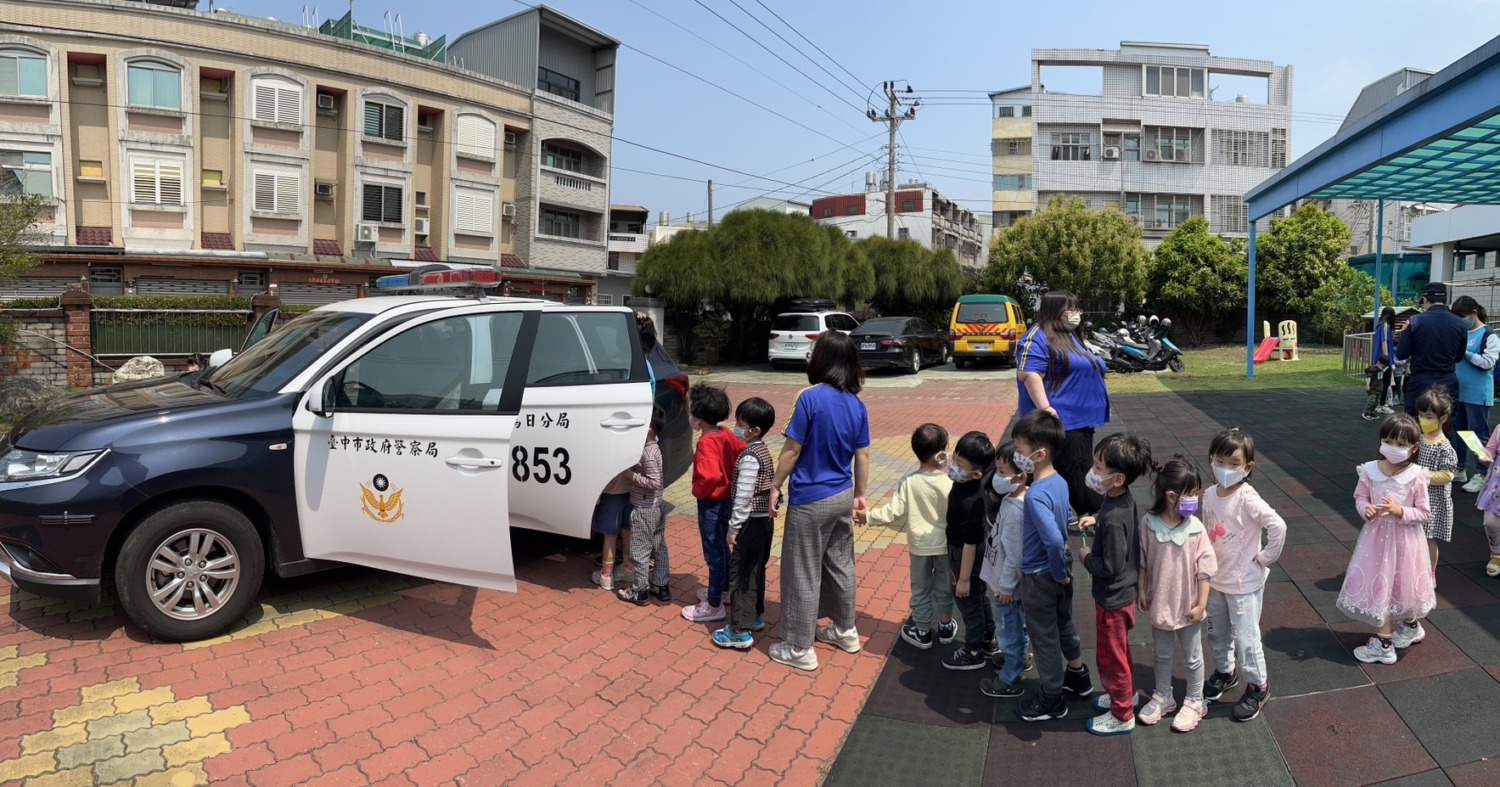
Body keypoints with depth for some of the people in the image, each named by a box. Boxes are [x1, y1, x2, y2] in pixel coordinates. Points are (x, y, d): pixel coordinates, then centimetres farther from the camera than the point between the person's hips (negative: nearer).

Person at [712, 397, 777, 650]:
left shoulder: (748, 457, -21)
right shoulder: (762, 450, 8)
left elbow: (743, 497, -23)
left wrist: (733, 528, -17)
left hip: (750, 523, -10)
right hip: (763, 520, 10)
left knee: (741, 574, -3)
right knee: (755, 571, 20)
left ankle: (740, 631, 0)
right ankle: (755, 616, 33)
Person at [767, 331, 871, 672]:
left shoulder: (810, 398, -19)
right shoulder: (857, 405, 0)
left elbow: (792, 450, -15)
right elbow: (862, 455, 5)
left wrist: (775, 487, -4)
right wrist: (860, 495, 16)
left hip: (811, 500, -6)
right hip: (842, 497, 7)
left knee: (803, 573, 4)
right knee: (840, 564, 21)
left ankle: (799, 649, 14)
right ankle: (845, 631, 36)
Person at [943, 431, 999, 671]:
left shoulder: (969, 502, -35)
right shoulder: (965, 485, -7)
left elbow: (970, 543, -27)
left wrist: (964, 578, -18)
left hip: (967, 558, -9)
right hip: (975, 556, 9)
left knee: (969, 602, 11)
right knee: (980, 598, 25)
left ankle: (973, 652, 31)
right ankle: (988, 641, 44)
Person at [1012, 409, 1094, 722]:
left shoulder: (1035, 495, -31)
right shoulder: (1060, 481, -4)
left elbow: (1054, 541, -39)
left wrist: (1059, 573, -22)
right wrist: (1063, 570, 16)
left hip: (1040, 578, -8)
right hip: (1059, 570, 8)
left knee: (1044, 638, 11)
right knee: (1064, 625, 28)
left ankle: (1051, 701, 30)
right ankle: (1078, 676, 49)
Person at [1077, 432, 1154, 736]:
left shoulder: (1114, 519, -35)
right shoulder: (1124, 499, -7)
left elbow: (1111, 567, -31)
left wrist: (1086, 557, -15)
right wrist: (1096, 521, 0)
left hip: (1113, 598, -9)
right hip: (1122, 593, 9)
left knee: (1111, 656, 11)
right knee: (1119, 649, 28)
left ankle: (1122, 716, 30)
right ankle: (1125, 693, 49)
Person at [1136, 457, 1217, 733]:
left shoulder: (1196, 528, -18)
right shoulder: (1149, 524, -15)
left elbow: (1204, 568, -11)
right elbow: (1143, 561, -3)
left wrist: (1201, 604, -9)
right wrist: (1142, 591, 0)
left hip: (1188, 606, -1)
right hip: (1159, 604, 1)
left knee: (1192, 658, 18)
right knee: (1162, 655, 21)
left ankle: (1194, 703, 38)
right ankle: (1162, 697, 40)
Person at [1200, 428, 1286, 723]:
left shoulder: (1247, 498, -24)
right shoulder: (1210, 495, -3)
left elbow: (1278, 526, -32)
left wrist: (1265, 557, -20)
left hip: (1244, 583, -6)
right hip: (1216, 579, 6)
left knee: (1246, 637, 5)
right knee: (1217, 631, 21)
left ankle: (1258, 686, 26)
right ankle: (1224, 672, 42)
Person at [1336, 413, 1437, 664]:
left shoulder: (1416, 476, -14)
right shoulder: (1370, 471, -8)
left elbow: (1424, 513, -8)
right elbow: (1360, 497, 5)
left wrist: (1399, 511, -24)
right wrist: (1366, 510, -15)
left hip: (1404, 539, -3)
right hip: (1376, 535, 3)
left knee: (1403, 585, 13)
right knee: (1376, 586, 10)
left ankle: (1409, 625, 39)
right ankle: (1384, 642, 27)